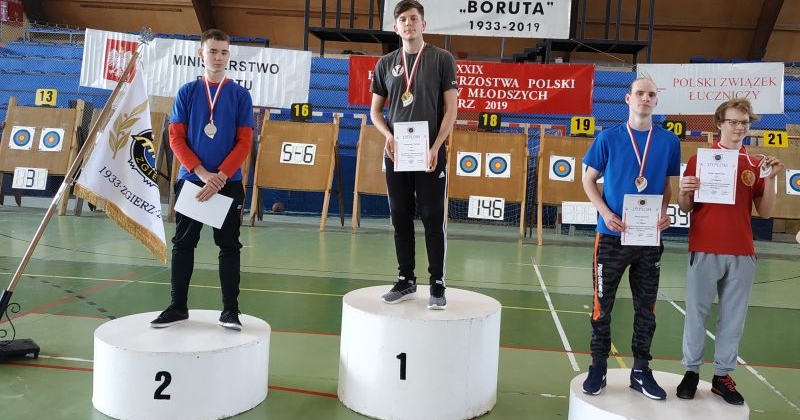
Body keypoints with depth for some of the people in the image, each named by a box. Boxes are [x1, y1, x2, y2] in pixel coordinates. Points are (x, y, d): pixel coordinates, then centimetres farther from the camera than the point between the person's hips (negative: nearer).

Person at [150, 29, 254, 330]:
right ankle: (178, 307, 18)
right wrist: (202, 172, -12)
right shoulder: (187, 92, 4)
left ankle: (230, 310, 10)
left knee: (229, 246, 3)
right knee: (183, 244, 7)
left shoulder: (240, 95, 1)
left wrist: (220, 177, -13)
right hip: (190, 180, 2)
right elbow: (176, 138, 1)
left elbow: (245, 142, -3)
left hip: (229, 183, -1)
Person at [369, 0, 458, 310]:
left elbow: (451, 108, -2)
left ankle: (437, 285, 7)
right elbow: (375, 110, 14)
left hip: (430, 154, -3)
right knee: (401, 219, 8)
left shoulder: (441, 59, 1)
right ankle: (406, 281, 19)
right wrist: (388, 135, -6)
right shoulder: (386, 64, 10)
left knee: (433, 220, -1)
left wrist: (435, 147, -12)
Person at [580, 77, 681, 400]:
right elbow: (589, 179, 2)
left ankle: (641, 370, 24)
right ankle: (598, 366, 19)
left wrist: (664, 212, -7)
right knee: (603, 304, 6)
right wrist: (606, 212, -13)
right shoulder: (608, 138, -2)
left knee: (646, 308, 10)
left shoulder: (669, 141, 4)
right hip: (612, 235, -2)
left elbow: (667, 184, 13)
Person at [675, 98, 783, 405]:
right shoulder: (699, 159, 1)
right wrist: (684, 192, -18)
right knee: (697, 313, 4)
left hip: (742, 253, 3)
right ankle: (691, 371, 16)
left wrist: (769, 179, -7)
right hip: (704, 250, -2)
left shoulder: (755, 165, 8)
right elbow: (685, 207, 3)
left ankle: (722, 376, 19)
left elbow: (765, 212, 7)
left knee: (733, 317, 8)